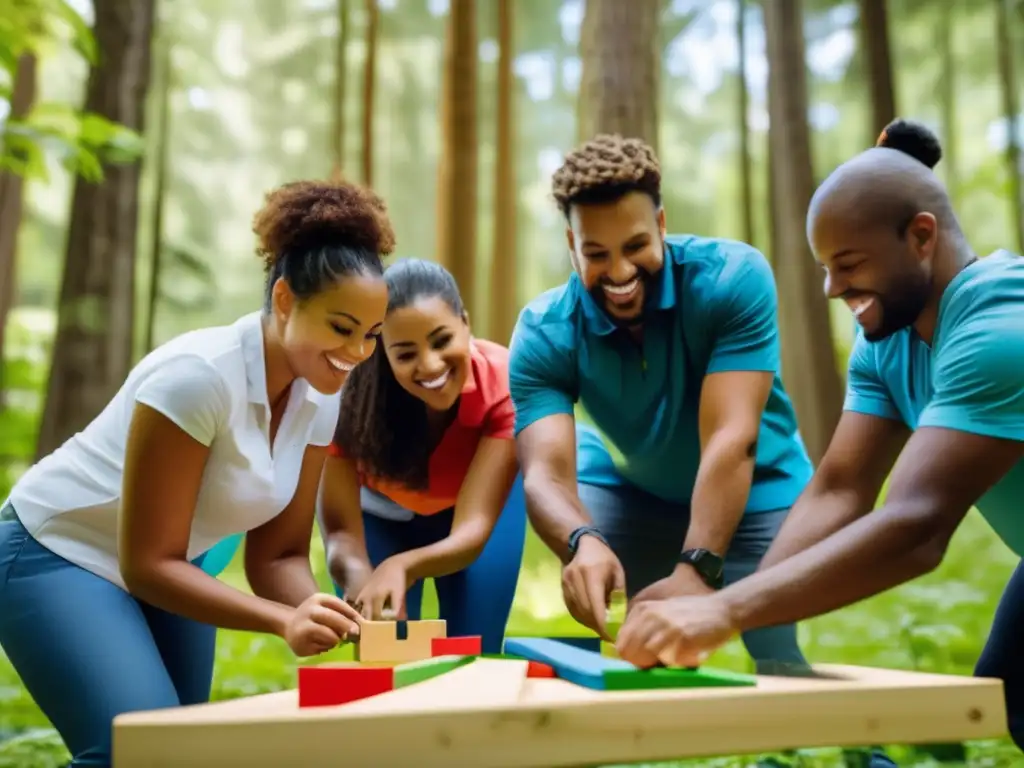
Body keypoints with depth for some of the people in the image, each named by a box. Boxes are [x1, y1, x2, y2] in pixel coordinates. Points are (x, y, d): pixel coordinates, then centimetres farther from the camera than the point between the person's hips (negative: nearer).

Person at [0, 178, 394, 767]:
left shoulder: (319, 398, -9)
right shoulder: (199, 375, -30)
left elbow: (278, 552, -5)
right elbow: (147, 563, -26)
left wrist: (318, 614, -25)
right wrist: (284, 620, -36)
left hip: (165, 566, 7)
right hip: (57, 556, -7)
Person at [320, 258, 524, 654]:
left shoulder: (503, 385, -35)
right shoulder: (354, 395, -35)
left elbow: (472, 530, -38)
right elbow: (340, 530, -33)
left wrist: (401, 567, -58)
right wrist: (361, 580, -55)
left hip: (475, 499, 1)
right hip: (379, 507, 0)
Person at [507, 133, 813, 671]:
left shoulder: (733, 276, -27)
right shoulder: (543, 333, -22)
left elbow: (730, 440, -36)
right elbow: (545, 472, -33)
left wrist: (697, 568, -49)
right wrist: (583, 542, -56)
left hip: (753, 487, -1)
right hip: (624, 490, 2)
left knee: (779, 661, -14)